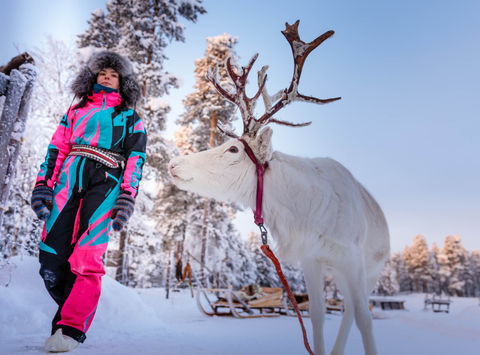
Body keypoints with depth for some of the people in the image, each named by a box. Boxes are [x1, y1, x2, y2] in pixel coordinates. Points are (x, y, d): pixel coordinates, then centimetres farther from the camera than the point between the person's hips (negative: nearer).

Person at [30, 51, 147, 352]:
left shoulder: (130, 118, 20)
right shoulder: (77, 110, 28)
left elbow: (135, 159, 7)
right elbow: (57, 149, 21)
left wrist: (127, 198, -7)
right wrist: (44, 184, 7)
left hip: (106, 182, -3)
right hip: (70, 178, 3)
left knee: (87, 256, -17)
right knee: (51, 254, -9)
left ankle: (72, 328, -13)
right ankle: (71, 306, 10)